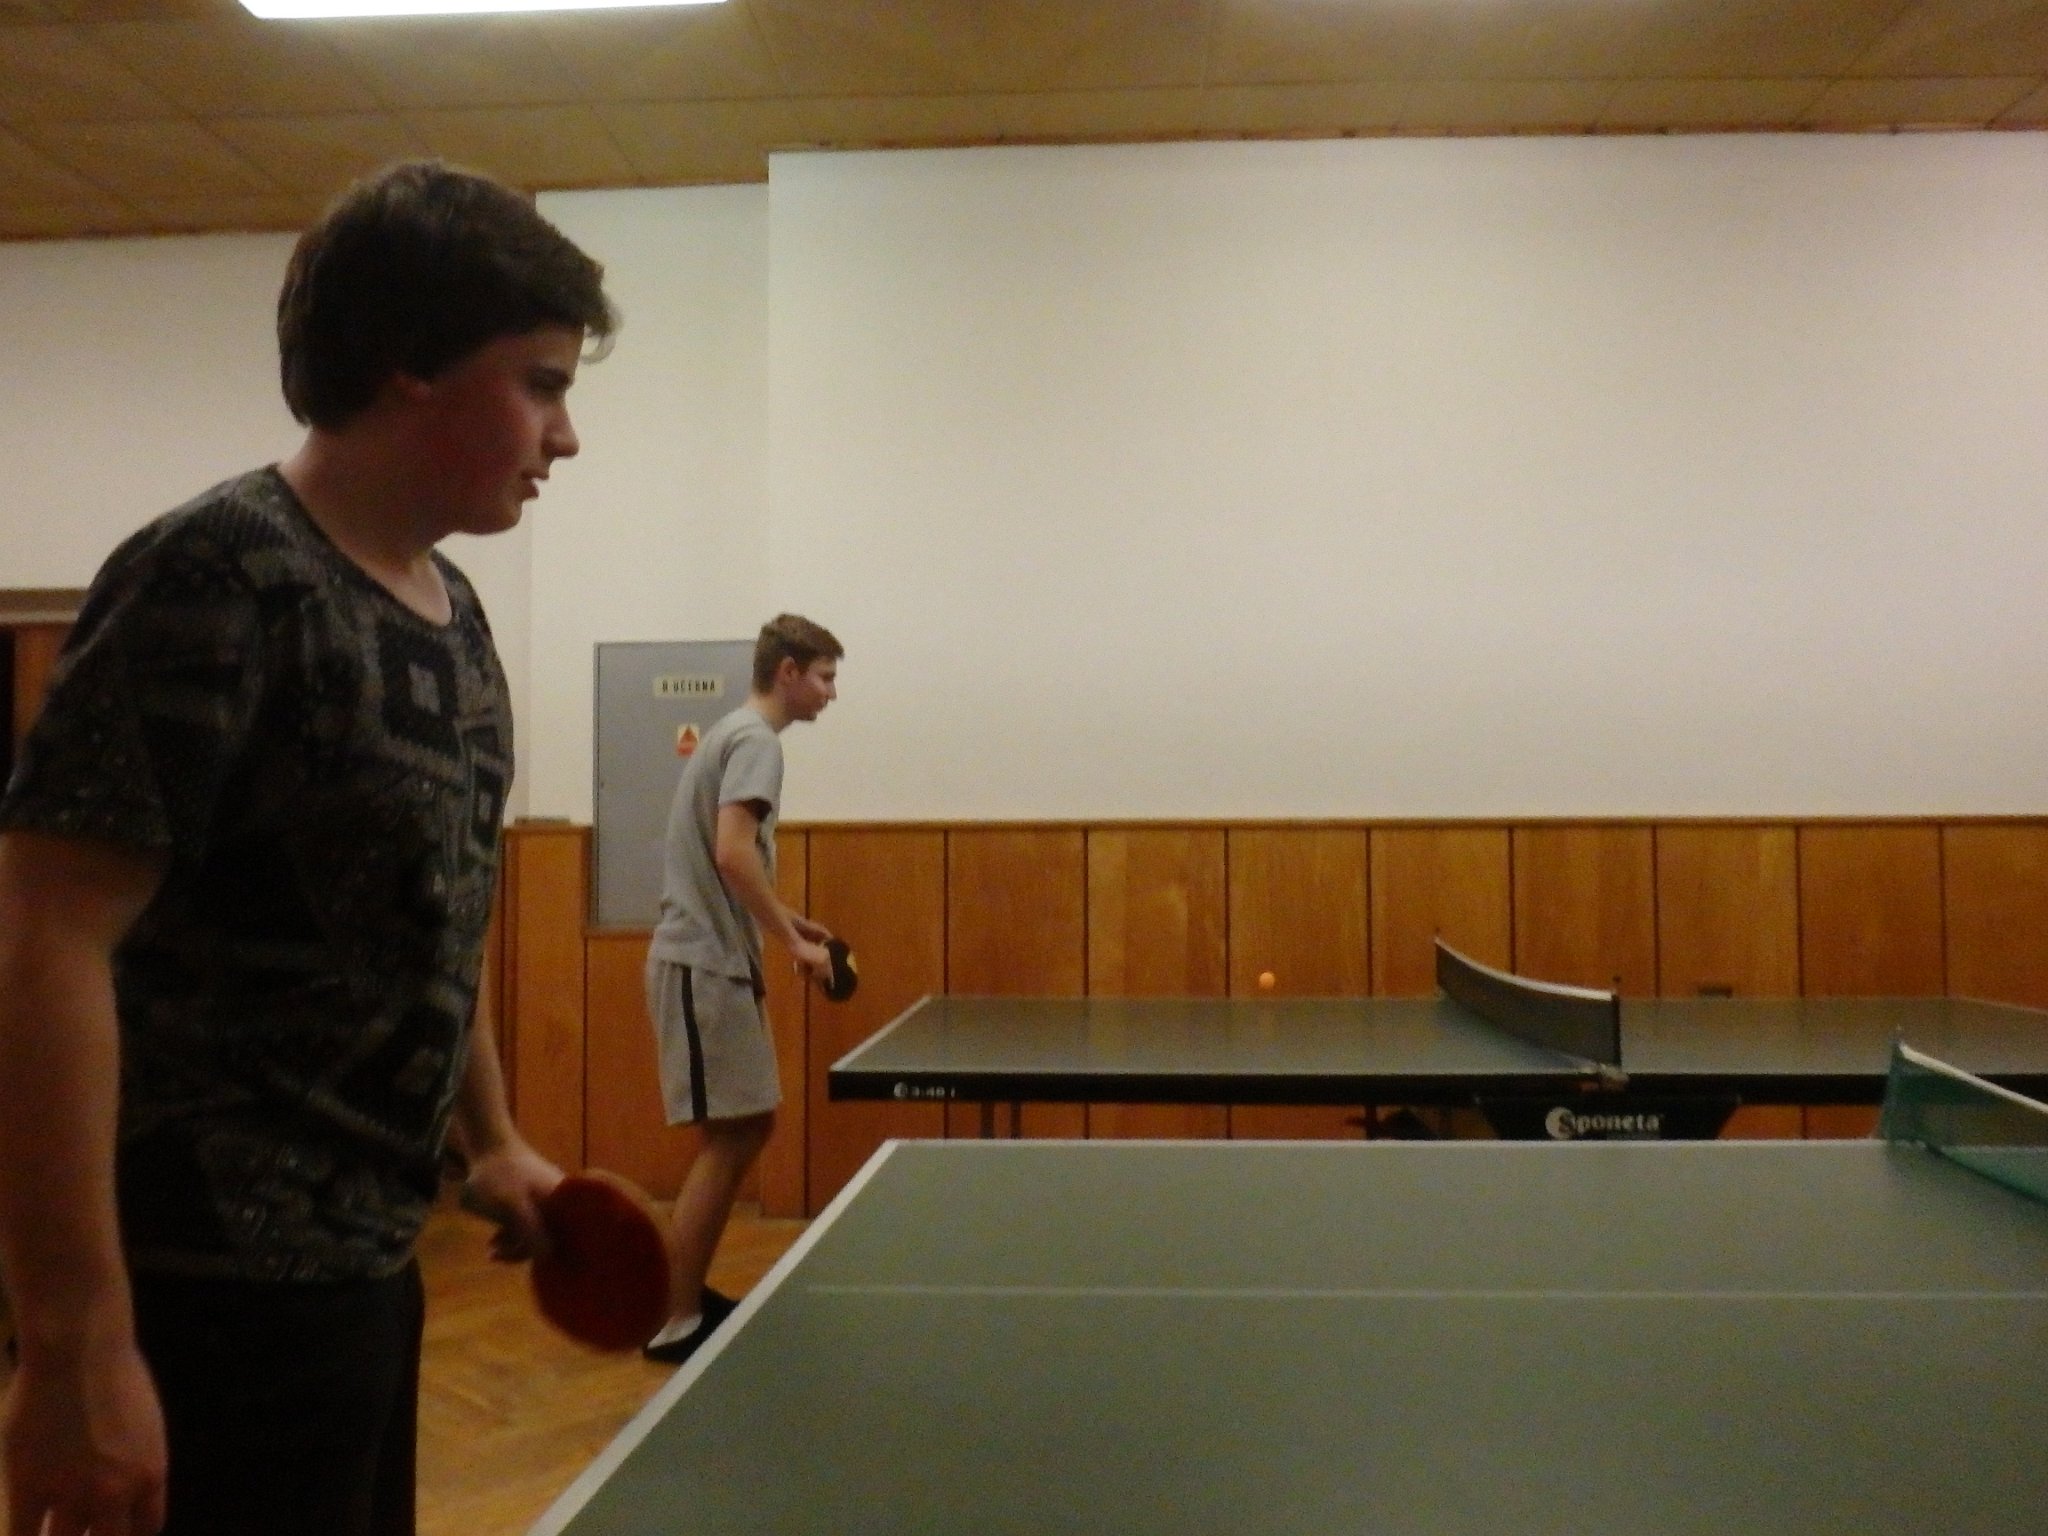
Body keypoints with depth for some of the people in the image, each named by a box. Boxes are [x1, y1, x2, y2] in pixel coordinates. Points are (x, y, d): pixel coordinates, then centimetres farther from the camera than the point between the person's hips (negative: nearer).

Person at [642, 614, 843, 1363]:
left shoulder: (737, 733, 18)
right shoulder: (755, 740, -12)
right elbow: (731, 854, -24)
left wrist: (789, 921, 17)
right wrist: (795, 942, -17)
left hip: (718, 959, 10)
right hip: (704, 963, -10)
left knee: (750, 1127, 13)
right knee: (727, 1137, -5)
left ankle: (689, 1292, 23)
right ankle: (675, 1322, 3)